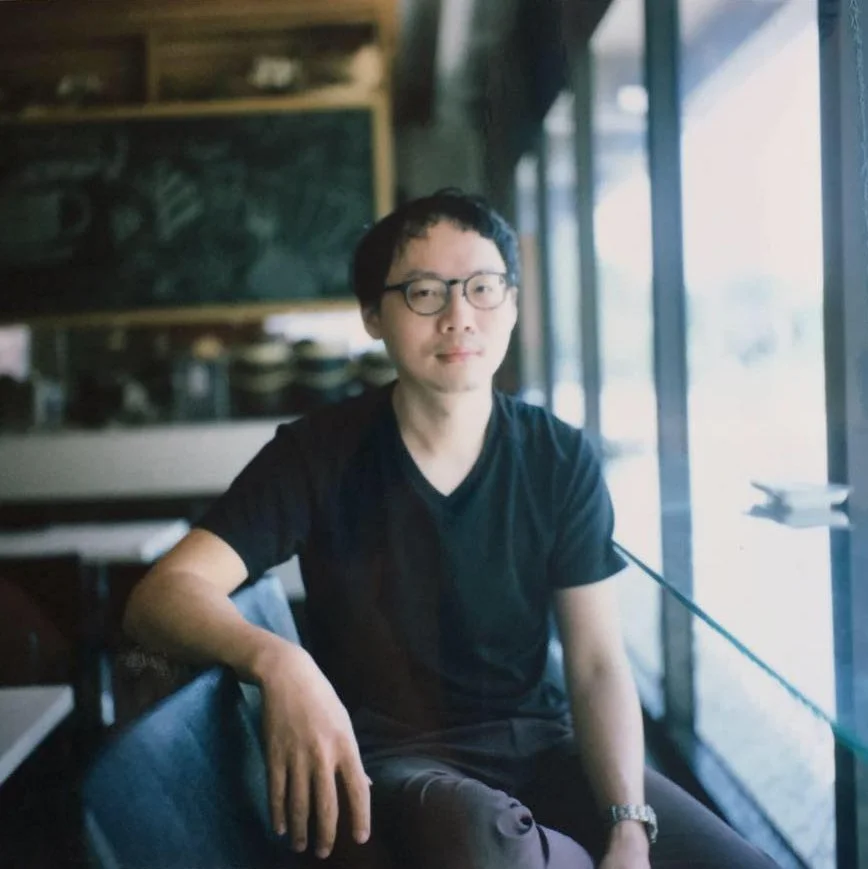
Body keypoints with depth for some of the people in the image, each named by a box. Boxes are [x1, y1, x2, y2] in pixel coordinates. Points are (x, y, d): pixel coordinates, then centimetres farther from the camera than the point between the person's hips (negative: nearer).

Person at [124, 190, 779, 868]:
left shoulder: (561, 460, 0)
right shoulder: (319, 457, -7)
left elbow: (598, 664, -3)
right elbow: (162, 594, -17)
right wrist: (275, 661, -39)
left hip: (541, 743, 2)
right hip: (390, 759, -2)